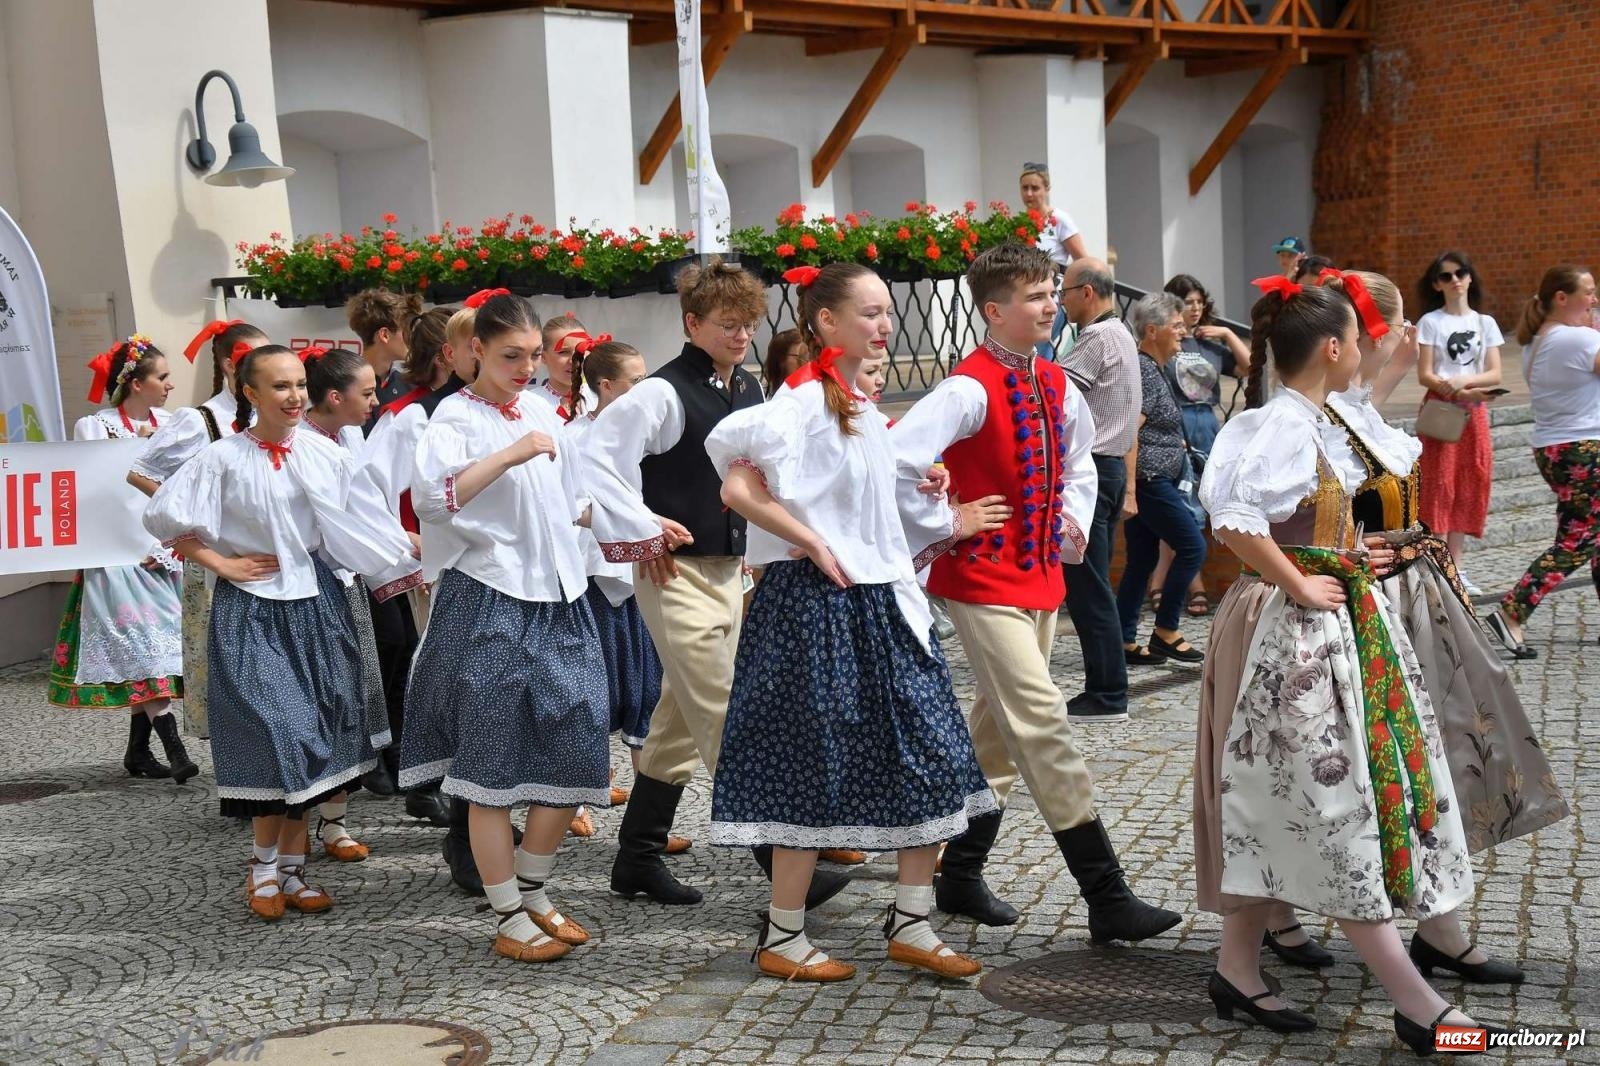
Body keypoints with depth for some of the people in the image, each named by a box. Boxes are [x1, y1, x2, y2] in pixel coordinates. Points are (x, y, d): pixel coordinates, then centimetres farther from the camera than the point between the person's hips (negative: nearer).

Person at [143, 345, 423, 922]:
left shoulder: (324, 454, 1)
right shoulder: (225, 458, -6)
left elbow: (365, 523, 5)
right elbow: (162, 513, -3)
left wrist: (408, 569, 1)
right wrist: (220, 562, -6)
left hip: (316, 604, 3)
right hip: (252, 608, -3)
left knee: (313, 735, 6)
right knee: (274, 732, -9)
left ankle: (292, 865, 18)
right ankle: (264, 863, 10)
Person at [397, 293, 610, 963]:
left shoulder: (542, 410, 13)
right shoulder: (457, 415, -7)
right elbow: (431, 498, -26)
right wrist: (511, 454, -28)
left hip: (559, 601, 7)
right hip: (490, 604, -7)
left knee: (574, 749, 6)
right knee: (494, 764, 1)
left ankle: (533, 891, 24)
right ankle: (509, 919, 10)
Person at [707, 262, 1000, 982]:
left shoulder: (858, 404, 15)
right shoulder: (803, 398, -13)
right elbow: (738, 488, -23)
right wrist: (813, 546, -18)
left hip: (882, 601, 9)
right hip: (818, 604, -9)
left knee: (930, 760, 7)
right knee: (813, 769, -1)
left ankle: (911, 922, 17)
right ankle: (782, 937, 13)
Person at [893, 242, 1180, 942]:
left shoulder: (1056, 385, 9)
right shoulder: (971, 388, -17)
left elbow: (1078, 459, 29)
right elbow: (896, 458, -29)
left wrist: (1074, 519, 13)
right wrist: (944, 528, -19)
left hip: (1041, 575, 9)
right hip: (984, 580, -8)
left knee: (1000, 727, 14)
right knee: (1043, 725, -11)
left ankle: (961, 876, 27)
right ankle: (1106, 898, -9)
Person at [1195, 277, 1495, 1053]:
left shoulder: (1302, 421, 12)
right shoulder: (1287, 423, -18)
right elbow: (1235, 521, -31)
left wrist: (1341, 559, 10)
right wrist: (1298, 586, -22)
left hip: (1326, 632, 10)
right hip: (1295, 634, -10)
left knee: (1299, 813, 13)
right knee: (1337, 810, -5)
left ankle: (1238, 971, 22)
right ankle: (1415, 1003, 0)